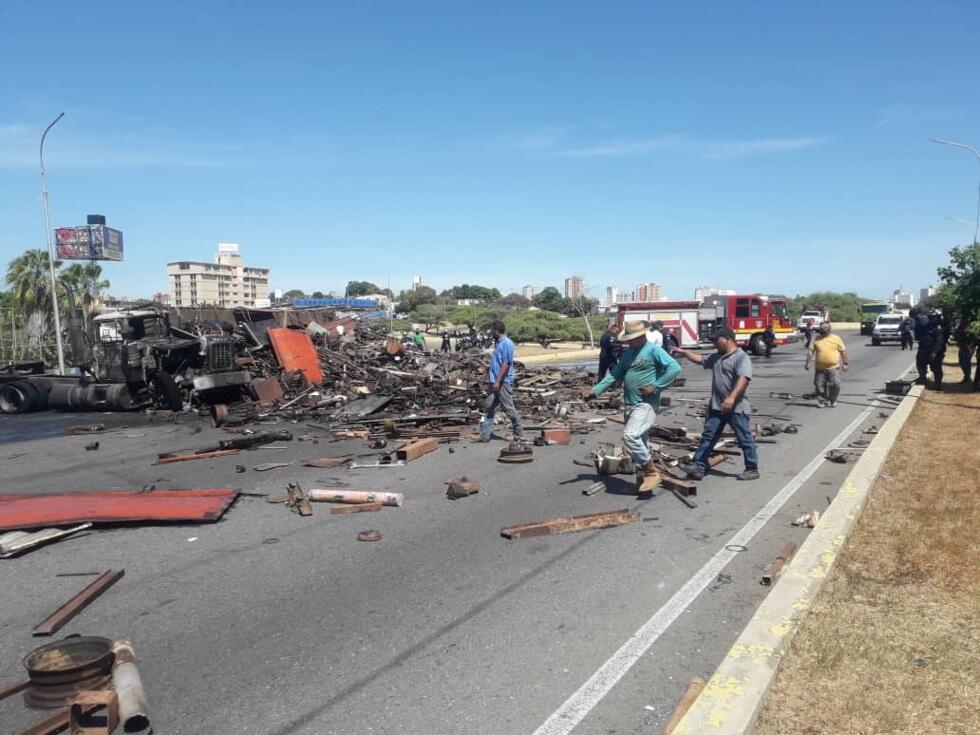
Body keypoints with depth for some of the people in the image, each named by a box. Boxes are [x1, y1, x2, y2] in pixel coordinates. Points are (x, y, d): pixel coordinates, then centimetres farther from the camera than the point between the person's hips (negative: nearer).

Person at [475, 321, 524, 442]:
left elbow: (506, 364, -20)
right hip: (494, 382, 9)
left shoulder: (507, 343, -15)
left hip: (503, 382, -9)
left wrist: (498, 381, -23)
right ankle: (484, 435, 9)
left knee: (509, 408, -2)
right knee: (490, 408, 7)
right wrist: (490, 380, 21)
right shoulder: (498, 342, 15)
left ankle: (519, 434, 10)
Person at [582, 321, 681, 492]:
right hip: (630, 405, 9)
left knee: (630, 436, -21)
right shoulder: (628, 353, 15)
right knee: (638, 441, 12)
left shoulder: (654, 350, -9)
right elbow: (614, 375, 12)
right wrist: (595, 390, 1)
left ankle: (651, 472, -8)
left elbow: (674, 368, -18)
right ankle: (643, 477, 22)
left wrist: (655, 386, -19)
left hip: (646, 404, -8)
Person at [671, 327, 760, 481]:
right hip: (717, 407, 8)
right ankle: (698, 467, 6)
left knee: (745, 439, 3)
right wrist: (683, 352, 26)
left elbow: (743, 378, -26)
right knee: (708, 436, 5)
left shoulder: (741, 357, -12)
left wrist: (731, 397, -37)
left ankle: (752, 469, 16)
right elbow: (700, 359, 32)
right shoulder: (716, 357, 15)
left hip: (737, 408, -8)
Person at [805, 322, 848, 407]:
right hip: (820, 368, 2)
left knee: (835, 385, -5)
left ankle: (832, 401, 14)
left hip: (833, 368, -2)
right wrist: (808, 363, 0)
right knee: (820, 386, 3)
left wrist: (845, 364, 2)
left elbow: (843, 351, 5)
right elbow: (811, 351, 7)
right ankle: (822, 401, 18)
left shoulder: (836, 338, 3)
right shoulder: (817, 339, 7)